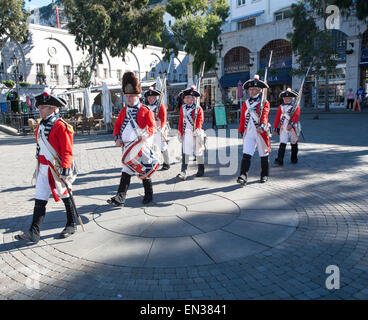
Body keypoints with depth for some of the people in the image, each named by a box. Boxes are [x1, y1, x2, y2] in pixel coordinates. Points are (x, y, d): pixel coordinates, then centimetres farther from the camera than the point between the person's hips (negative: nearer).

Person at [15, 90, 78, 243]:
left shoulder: (60, 126, -14)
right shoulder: (41, 125, 10)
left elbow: (67, 151, -16)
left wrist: (65, 167, -24)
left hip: (57, 169, -7)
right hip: (43, 168, 7)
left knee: (65, 196, 9)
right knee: (40, 199, 3)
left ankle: (71, 225, 27)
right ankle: (34, 233, 5)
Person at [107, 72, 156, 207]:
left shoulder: (145, 111, -4)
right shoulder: (124, 111, 11)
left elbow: (153, 126, -8)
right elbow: (117, 125, 13)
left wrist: (146, 135, -25)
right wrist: (117, 138, -3)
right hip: (127, 146, 4)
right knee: (126, 172, 2)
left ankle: (148, 195, 25)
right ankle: (120, 198, 1)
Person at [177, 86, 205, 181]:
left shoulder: (198, 108, -1)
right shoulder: (182, 108, 9)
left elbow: (200, 119, -9)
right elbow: (181, 120, 13)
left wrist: (197, 129, -24)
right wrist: (180, 132, 11)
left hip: (196, 133, -2)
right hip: (187, 133, 2)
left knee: (198, 151, 9)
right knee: (185, 152, -7)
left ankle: (201, 170, 24)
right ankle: (183, 171, -9)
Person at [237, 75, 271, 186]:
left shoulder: (264, 102, 0)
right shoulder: (245, 103, 13)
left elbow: (264, 115, -17)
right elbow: (242, 118, 16)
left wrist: (262, 126, -33)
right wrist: (241, 131, 13)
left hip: (261, 132, -3)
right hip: (248, 132, 3)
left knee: (264, 155, 9)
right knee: (246, 155, -10)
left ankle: (265, 175, 23)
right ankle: (243, 177, -15)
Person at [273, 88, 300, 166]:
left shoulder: (296, 106, 2)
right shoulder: (281, 106, 10)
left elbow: (296, 116, -15)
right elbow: (277, 118, 8)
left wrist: (291, 124, -30)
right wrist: (275, 128, 4)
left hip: (293, 128, -1)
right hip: (283, 128, 1)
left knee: (294, 144, 11)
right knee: (282, 144, -11)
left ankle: (294, 159, 26)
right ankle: (280, 160, -16)